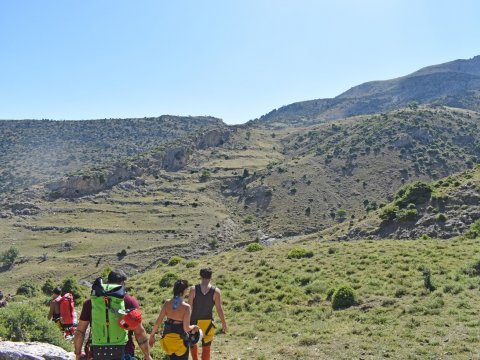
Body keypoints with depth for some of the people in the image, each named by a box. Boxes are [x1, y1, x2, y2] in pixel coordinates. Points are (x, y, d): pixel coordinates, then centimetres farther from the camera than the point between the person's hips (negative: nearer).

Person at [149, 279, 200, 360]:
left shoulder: (167, 303, -9)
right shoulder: (186, 307, -20)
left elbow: (158, 322, -7)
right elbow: (186, 328, -20)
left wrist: (152, 335, 5)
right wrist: (194, 327, 1)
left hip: (167, 337, 4)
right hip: (180, 339, -4)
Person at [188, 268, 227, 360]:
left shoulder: (194, 289, -11)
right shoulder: (216, 291, -12)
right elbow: (219, 309, -9)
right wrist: (224, 323, 4)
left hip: (194, 321, 1)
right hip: (208, 322, -1)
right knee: (206, 346, 13)